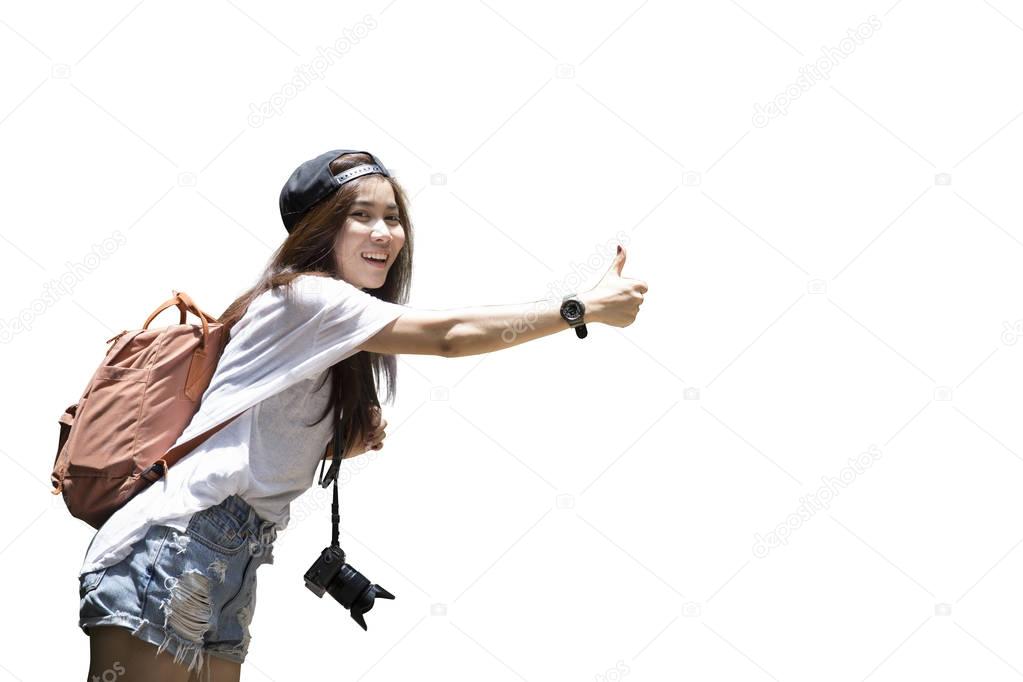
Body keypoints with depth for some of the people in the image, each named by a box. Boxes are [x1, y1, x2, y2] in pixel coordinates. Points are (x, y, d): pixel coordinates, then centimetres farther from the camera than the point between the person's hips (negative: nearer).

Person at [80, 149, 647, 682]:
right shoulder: (304, 294, -9)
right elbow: (449, 336, -15)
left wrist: (353, 443, 1)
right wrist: (587, 307, -11)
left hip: (230, 569, 9)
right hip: (173, 550, -9)